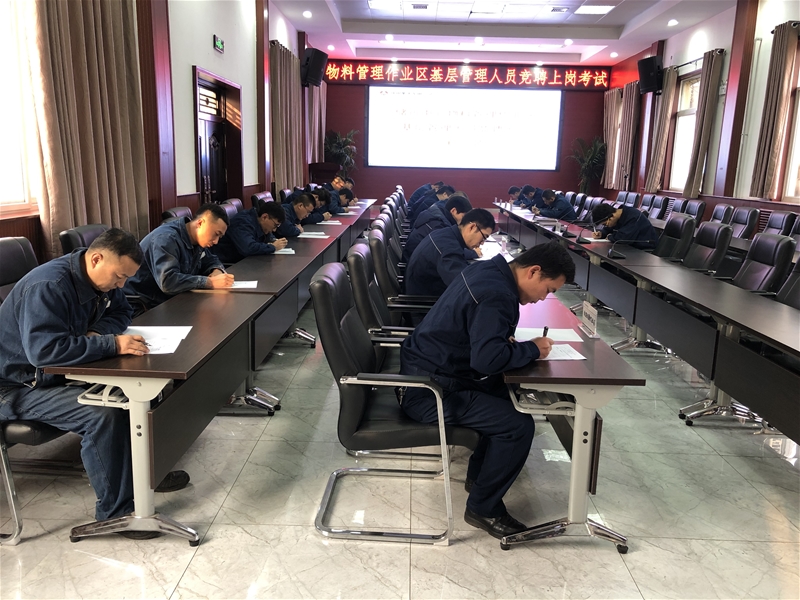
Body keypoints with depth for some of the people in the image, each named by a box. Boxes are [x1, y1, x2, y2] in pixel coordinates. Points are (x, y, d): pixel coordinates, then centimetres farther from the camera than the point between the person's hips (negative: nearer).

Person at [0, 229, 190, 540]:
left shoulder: (101, 279, -1)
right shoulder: (48, 286, -28)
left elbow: (121, 311, 10)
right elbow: (44, 349, -39)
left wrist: (97, 333, -12)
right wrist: (111, 344, -39)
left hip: (61, 371, 9)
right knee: (103, 415, -29)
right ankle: (116, 510, -14)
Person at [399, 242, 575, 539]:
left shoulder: (488, 270, 6)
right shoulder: (497, 296, -24)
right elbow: (487, 358, -33)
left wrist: (510, 342, 4)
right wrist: (532, 349, -16)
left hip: (421, 370, 10)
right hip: (428, 393, -10)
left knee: (507, 393, 19)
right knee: (519, 425, -14)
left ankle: (479, 474, 29)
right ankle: (483, 509, 5)